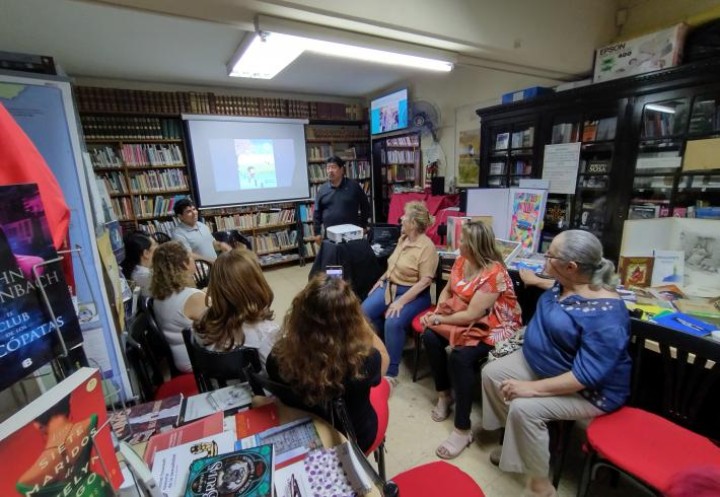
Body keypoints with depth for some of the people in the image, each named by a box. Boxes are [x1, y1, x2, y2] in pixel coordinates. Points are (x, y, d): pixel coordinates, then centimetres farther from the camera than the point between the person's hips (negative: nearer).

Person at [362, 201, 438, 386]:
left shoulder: (427, 247, -17)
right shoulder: (402, 238, 7)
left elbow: (425, 281, -21)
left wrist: (401, 301, -26)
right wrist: (381, 279, 8)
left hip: (413, 294, -7)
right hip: (389, 286, 8)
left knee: (393, 323, -31)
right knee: (364, 311, -13)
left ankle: (391, 371, -9)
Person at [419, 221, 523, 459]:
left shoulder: (494, 274, -25)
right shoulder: (462, 261, 0)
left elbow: (471, 315, -27)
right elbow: (448, 290, 10)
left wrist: (440, 319, -17)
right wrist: (437, 311, -8)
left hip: (492, 328, -8)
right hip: (464, 319, 8)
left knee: (460, 357, -30)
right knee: (430, 336, -12)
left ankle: (463, 430, -14)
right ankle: (444, 394, 9)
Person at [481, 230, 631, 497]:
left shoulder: (605, 314, -33)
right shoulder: (565, 285, -7)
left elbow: (586, 376, -34)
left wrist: (533, 388, -33)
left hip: (588, 390, -8)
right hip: (540, 362, 9)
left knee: (525, 408, -28)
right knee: (491, 372, -1)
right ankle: (517, 440, 18)